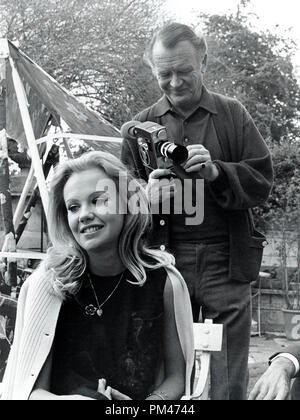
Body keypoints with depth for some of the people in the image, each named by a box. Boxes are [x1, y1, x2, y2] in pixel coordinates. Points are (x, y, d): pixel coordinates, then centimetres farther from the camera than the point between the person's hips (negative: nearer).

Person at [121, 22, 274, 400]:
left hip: (225, 261, -1)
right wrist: (147, 195, -16)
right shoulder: (142, 125, 9)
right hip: (167, 259, 1)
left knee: (229, 379, 4)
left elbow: (262, 182, 0)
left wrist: (216, 171, -18)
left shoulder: (233, 114, 5)